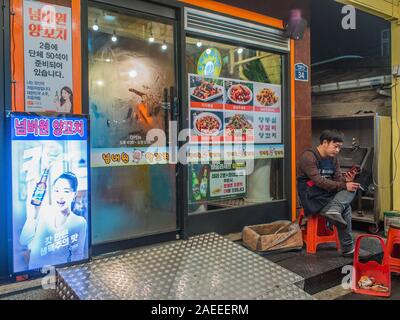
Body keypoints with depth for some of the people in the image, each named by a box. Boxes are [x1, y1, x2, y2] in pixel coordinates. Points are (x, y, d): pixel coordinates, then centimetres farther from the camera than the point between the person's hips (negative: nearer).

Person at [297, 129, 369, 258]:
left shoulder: (333, 158, 10)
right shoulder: (308, 156, -15)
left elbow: (338, 179, 5)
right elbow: (319, 181, -23)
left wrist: (346, 180, -18)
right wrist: (344, 186, -23)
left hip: (328, 195, 8)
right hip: (312, 198, -8)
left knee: (353, 188, -15)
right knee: (346, 208, -21)